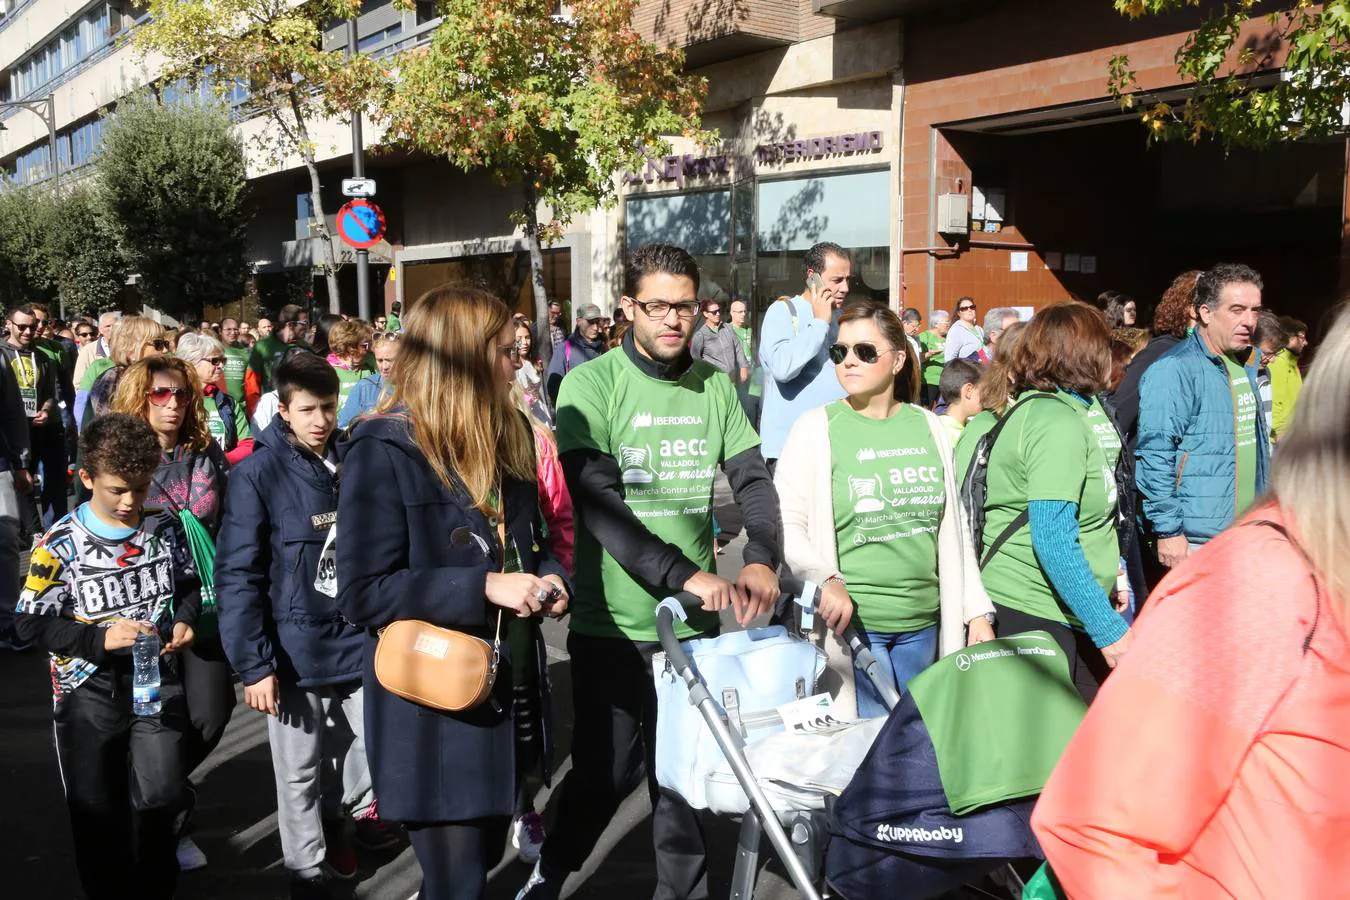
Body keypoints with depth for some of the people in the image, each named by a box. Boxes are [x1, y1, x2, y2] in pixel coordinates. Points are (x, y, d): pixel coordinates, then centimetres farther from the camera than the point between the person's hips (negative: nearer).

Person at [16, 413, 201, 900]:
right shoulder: (62, 543, -12)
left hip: (158, 680, 2)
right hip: (89, 690, -1)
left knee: (160, 798, 3)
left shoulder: (164, 529, -2)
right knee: (98, 811, 13)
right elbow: (31, 623, -10)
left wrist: (184, 620, -8)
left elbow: (190, 585, 12)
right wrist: (100, 639, -23)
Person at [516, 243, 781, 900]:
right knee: (607, 771, 9)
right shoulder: (591, 385, -9)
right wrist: (683, 573, -27)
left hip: (694, 621, 3)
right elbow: (598, 502, -18)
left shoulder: (714, 387, 4)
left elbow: (753, 480, 1)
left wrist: (762, 559, -19)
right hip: (613, 624, -3)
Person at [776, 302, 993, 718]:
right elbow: (787, 523, -10)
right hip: (852, 622, -4)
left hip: (924, 625, 4)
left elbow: (953, 527, 11)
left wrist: (977, 614, 10)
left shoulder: (928, 426, 6)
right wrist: (825, 579, -26)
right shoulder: (817, 428, -5)